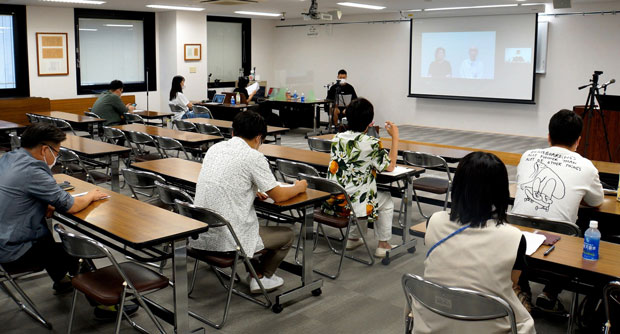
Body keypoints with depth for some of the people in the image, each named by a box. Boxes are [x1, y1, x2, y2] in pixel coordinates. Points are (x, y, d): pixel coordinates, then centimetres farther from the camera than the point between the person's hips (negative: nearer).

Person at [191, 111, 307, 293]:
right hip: (228, 240, -7)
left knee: (254, 222, 35)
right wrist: (298, 187, 15)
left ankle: (256, 271, 34)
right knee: (287, 235, 16)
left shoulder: (215, 148, 8)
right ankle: (262, 277, 27)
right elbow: (278, 196, -4)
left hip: (200, 236, 7)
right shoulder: (253, 156, -13)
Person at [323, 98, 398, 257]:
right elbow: (390, 166, -2)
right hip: (353, 206, -6)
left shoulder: (337, 138, 1)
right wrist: (395, 137, 3)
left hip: (331, 204, 6)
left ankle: (353, 239, 41)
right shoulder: (371, 143, -17)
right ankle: (383, 245, 29)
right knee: (386, 199, 25)